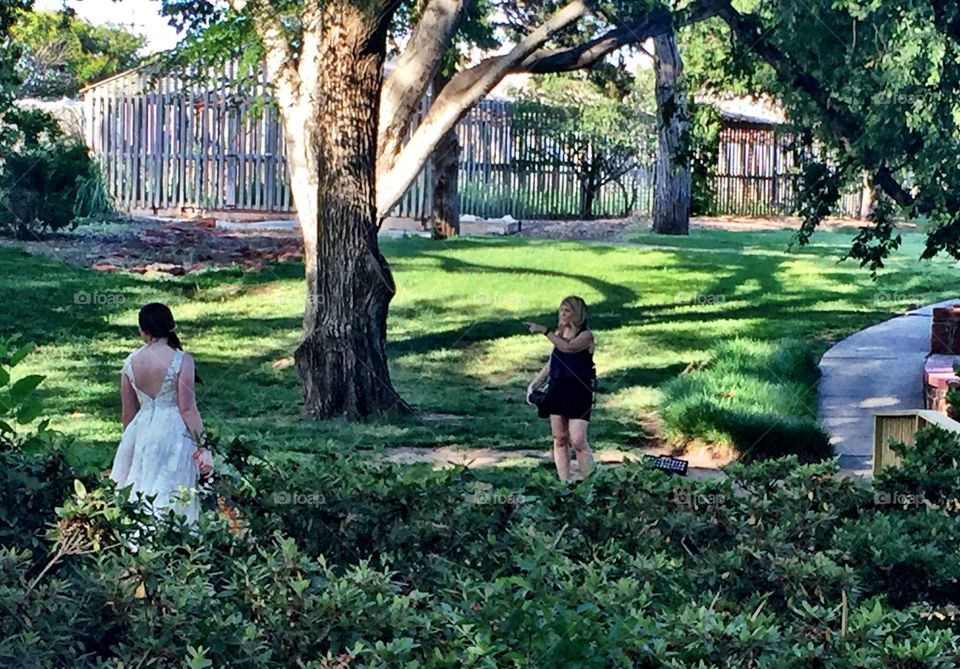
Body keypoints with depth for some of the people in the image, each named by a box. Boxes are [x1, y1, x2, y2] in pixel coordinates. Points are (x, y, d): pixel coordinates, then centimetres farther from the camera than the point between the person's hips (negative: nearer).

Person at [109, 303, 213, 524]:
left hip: (141, 431, 4)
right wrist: (203, 447, -8)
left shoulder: (130, 362, 2)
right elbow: (188, 409, -12)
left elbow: (128, 413, 9)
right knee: (172, 496, 1)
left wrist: (132, 438, 24)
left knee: (140, 494, 13)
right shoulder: (182, 360, -10)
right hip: (173, 432, -4)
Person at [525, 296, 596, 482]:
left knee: (578, 441, -11)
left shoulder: (585, 335, -7)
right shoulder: (559, 333, 11)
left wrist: (545, 331, -28)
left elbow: (568, 347, -28)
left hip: (579, 392, -6)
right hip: (557, 389, 6)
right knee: (559, 439, 5)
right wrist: (534, 383, 13)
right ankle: (564, 482, 9)